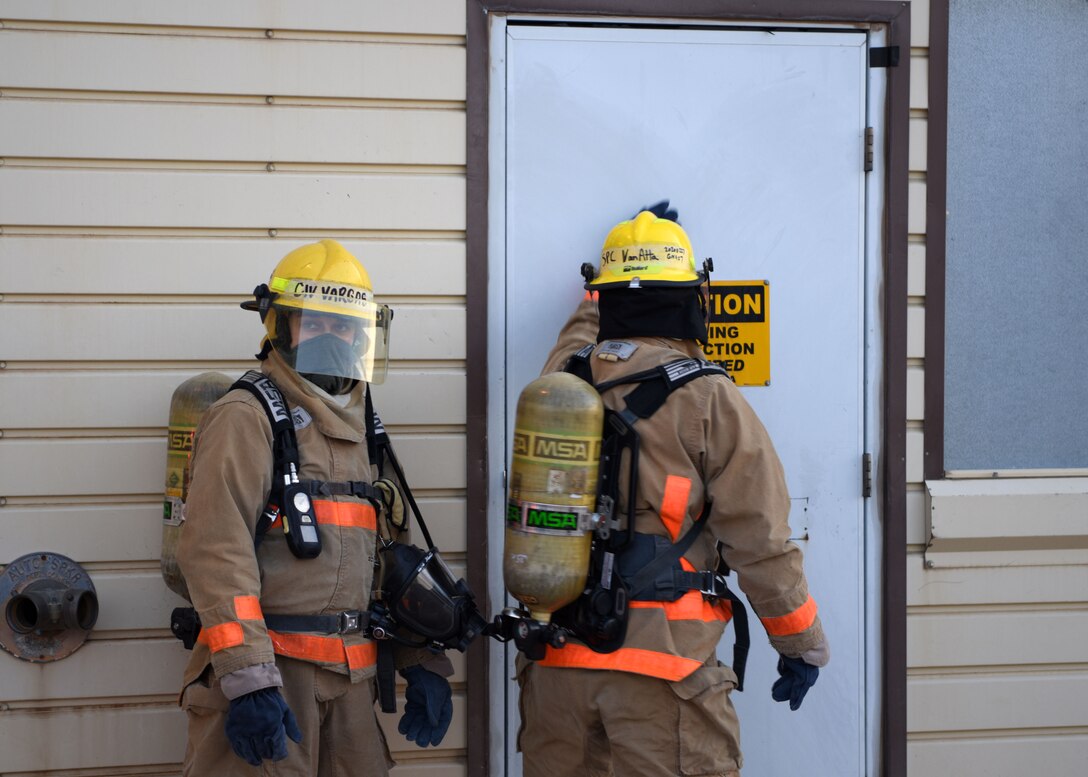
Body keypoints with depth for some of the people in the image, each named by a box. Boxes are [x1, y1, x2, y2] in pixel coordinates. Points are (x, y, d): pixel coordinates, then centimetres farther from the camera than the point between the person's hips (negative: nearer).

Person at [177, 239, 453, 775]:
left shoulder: (358, 431, 19)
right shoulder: (247, 419, -6)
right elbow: (215, 551, -17)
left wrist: (424, 665, 15)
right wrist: (249, 680, -24)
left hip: (350, 682, 7)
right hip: (269, 673, -7)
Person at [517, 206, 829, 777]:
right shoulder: (709, 400, -6)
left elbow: (586, 329, 35)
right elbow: (759, 540, -6)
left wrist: (626, 251, 49)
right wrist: (801, 643, 6)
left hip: (554, 660, 5)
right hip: (660, 664, -5)